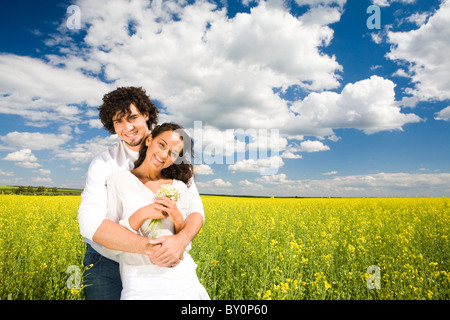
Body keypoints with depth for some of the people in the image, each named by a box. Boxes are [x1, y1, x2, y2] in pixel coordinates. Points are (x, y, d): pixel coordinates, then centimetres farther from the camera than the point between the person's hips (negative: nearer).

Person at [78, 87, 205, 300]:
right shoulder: (103, 164, -11)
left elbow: (195, 207, -9)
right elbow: (90, 221, -23)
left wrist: (182, 239, -31)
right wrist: (147, 246, -36)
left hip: (158, 266, 2)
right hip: (107, 265, -1)